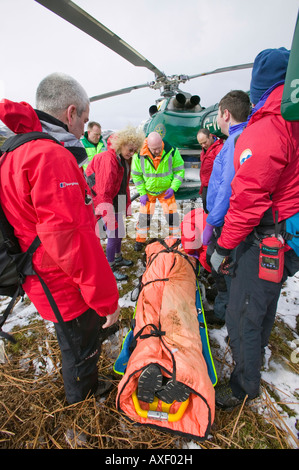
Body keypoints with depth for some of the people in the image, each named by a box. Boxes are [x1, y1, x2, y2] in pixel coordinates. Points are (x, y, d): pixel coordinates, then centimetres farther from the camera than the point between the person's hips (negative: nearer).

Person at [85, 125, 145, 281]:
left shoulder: (124, 159, 7)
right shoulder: (108, 159, -23)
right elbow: (103, 192, -27)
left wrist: (127, 204, 18)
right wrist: (109, 216, -28)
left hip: (117, 202, 9)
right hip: (107, 203, -9)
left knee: (119, 231, 18)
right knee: (114, 234, -5)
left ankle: (118, 258, 39)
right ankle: (110, 268, 12)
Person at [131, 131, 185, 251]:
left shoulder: (172, 151, -20)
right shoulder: (139, 155, -20)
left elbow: (179, 171, -8)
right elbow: (136, 175, -8)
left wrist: (173, 188, -19)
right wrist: (142, 193, -10)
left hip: (166, 190, 0)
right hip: (148, 190, 0)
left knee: (172, 214, 2)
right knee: (144, 215, 5)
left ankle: (176, 237, 23)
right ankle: (140, 240, 24)